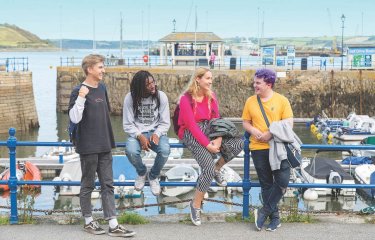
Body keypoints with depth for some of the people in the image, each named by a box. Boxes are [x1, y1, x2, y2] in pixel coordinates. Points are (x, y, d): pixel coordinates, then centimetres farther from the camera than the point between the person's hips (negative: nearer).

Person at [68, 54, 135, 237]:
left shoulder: (102, 88, 10)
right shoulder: (79, 91, -11)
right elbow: (74, 118, -18)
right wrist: (81, 98, -30)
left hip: (104, 146, 7)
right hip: (88, 147, -7)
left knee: (108, 185, 5)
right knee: (88, 185, 5)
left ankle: (113, 225, 5)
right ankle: (88, 221, 19)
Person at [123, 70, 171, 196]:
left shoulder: (161, 96, -8)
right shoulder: (130, 98, -10)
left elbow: (165, 123, -4)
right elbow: (127, 124, -7)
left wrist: (157, 134, -24)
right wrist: (140, 136, -24)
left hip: (156, 132, 0)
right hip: (137, 133, 0)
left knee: (165, 151, -33)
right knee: (131, 151, -34)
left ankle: (153, 176, 1)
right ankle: (142, 172, 4)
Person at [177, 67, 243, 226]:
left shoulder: (211, 96, 6)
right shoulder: (186, 99, -12)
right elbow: (192, 125, -16)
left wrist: (219, 139, -14)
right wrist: (207, 144, -22)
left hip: (209, 129, 6)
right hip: (191, 134, -6)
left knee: (239, 143, -17)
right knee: (209, 168, -22)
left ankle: (217, 169, 8)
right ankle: (196, 205, -4)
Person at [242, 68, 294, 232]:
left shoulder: (282, 100, -2)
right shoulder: (250, 101, 6)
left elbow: (289, 123, -5)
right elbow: (246, 122, 11)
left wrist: (271, 134, -17)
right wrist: (253, 130, -11)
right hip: (259, 149, 2)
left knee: (282, 181, -11)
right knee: (266, 184, 6)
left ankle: (265, 211, 5)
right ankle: (274, 217, 15)